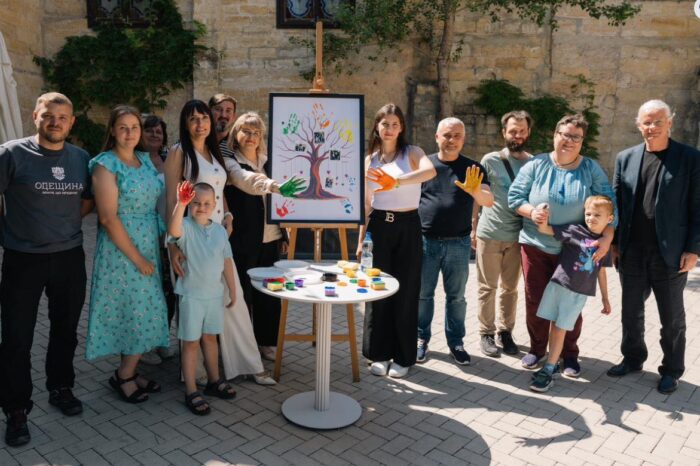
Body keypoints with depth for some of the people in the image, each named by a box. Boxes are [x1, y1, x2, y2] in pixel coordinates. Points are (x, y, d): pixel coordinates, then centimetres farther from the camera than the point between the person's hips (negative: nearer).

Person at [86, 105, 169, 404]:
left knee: (145, 311, 10)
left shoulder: (146, 160, 10)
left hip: (149, 247, 7)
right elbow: (108, 218, -16)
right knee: (134, 311, 0)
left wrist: (162, 248, 5)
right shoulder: (105, 165, -11)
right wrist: (137, 258, -15)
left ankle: (128, 373, 26)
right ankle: (124, 376, 20)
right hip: (120, 250, -6)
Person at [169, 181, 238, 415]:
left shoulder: (220, 231, 2)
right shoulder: (186, 226, -12)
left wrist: (232, 290, 10)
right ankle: (191, 393, 13)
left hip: (215, 294, 5)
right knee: (191, 342, 4)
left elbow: (227, 261, 8)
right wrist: (181, 203, -49)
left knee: (210, 338, 19)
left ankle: (214, 381, 34)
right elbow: (173, 231, -38)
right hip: (191, 295, -4)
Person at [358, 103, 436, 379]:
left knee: (406, 293, 4)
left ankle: (403, 357, 19)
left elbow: (430, 171, -26)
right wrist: (361, 240, 8)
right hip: (378, 227, 3)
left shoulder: (412, 153, -2)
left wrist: (397, 182, -41)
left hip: (407, 227, -3)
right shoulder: (369, 160, 8)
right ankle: (379, 353, 22)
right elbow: (366, 204, 11)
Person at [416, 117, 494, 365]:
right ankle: (421, 339, 21)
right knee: (423, 294, 7)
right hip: (425, 241, 0)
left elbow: (489, 201, -9)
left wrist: (476, 191, -32)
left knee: (456, 296, 10)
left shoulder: (472, 168, 2)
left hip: (458, 243, 0)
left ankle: (456, 342, 23)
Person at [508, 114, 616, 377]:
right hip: (535, 245, 0)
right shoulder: (536, 165, -2)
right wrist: (531, 211, -21)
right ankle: (537, 348, 26)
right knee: (535, 300, 6)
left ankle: (570, 354, 25)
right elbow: (514, 196, -3)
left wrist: (607, 238, -16)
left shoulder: (591, 170, 0)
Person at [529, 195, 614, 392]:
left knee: (561, 329, 1)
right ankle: (553, 363, 22)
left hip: (579, 293, 1)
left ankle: (548, 370, 5)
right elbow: (545, 229, -9)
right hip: (558, 285, -1)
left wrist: (605, 298, 20)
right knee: (553, 326, 6)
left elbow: (601, 272, 16)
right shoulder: (574, 230, -3)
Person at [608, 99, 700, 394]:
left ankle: (671, 370, 27)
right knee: (631, 311, 15)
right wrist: (614, 242, 5)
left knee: (672, 317, 11)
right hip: (631, 252, 3)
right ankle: (633, 358, 34)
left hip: (670, 253, -3)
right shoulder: (625, 158, 6)